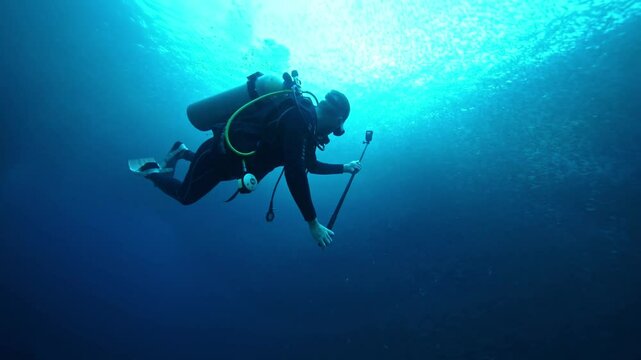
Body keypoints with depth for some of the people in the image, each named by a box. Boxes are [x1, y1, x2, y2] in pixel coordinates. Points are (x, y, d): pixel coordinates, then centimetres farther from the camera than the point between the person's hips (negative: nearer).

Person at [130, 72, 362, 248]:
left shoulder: (306, 118, -1)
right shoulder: (298, 117, -31)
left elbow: (310, 165, 13)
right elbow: (294, 172, -39)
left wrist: (344, 168, 13)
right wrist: (313, 223, -36)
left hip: (229, 153, 9)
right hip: (218, 154, -9)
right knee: (185, 196, 13)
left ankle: (182, 153, 45)